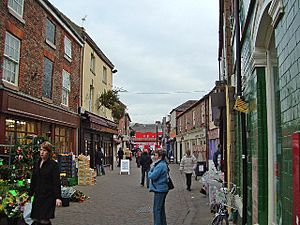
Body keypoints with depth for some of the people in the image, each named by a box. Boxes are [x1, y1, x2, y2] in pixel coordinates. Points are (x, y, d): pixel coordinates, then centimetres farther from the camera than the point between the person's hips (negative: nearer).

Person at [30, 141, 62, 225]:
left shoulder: (53, 164, -8)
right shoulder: (36, 163, 10)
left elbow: (57, 182, -12)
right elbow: (33, 180, 18)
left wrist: (58, 197, -17)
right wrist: (30, 194, 19)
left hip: (48, 196, -6)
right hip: (38, 195, 6)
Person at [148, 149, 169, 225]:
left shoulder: (160, 166, -21)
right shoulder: (163, 164, 11)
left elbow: (152, 176, -22)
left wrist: (150, 172, -3)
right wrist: (152, 170, -2)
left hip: (159, 190, -10)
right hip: (163, 189, 10)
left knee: (156, 210, -3)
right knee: (161, 208, 20)